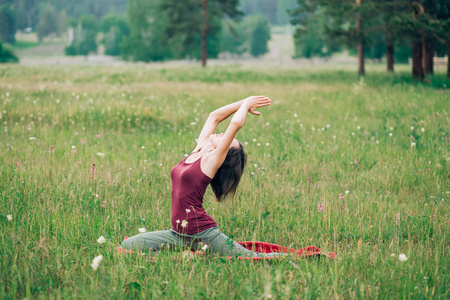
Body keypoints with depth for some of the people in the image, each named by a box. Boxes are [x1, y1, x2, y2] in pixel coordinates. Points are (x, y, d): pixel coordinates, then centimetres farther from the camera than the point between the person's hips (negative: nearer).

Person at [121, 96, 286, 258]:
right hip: (178, 234, 8)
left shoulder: (212, 160, -9)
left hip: (203, 233, -8)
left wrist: (246, 104, 0)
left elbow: (236, 123, -19)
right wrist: (245, 103, 19)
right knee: (127, 245, 4)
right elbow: (214, 116, 18)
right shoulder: (197, 151, 10)